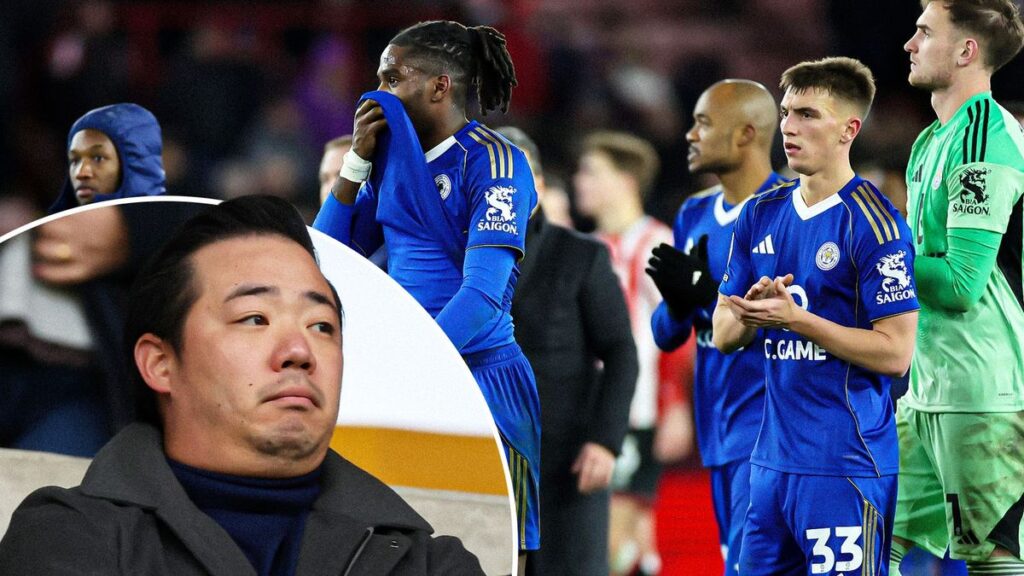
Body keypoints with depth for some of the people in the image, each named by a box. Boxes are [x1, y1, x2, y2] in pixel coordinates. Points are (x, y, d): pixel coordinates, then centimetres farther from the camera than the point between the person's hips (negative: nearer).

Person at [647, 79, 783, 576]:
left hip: (768, 428, -8)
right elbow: (666, 337, 15)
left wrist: (711, 294, -21)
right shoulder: (695, 216, 14)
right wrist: (679, 301, -7)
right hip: (720, 431, 8)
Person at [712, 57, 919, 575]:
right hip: (772, 458, 7)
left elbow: (895, 353, -14)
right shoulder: (760, 216, 12)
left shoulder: (874, 224, -9)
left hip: (847, 467, -7)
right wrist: (752, 312, -8)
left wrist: (795, 319, -18)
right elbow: (723, 336, 14)